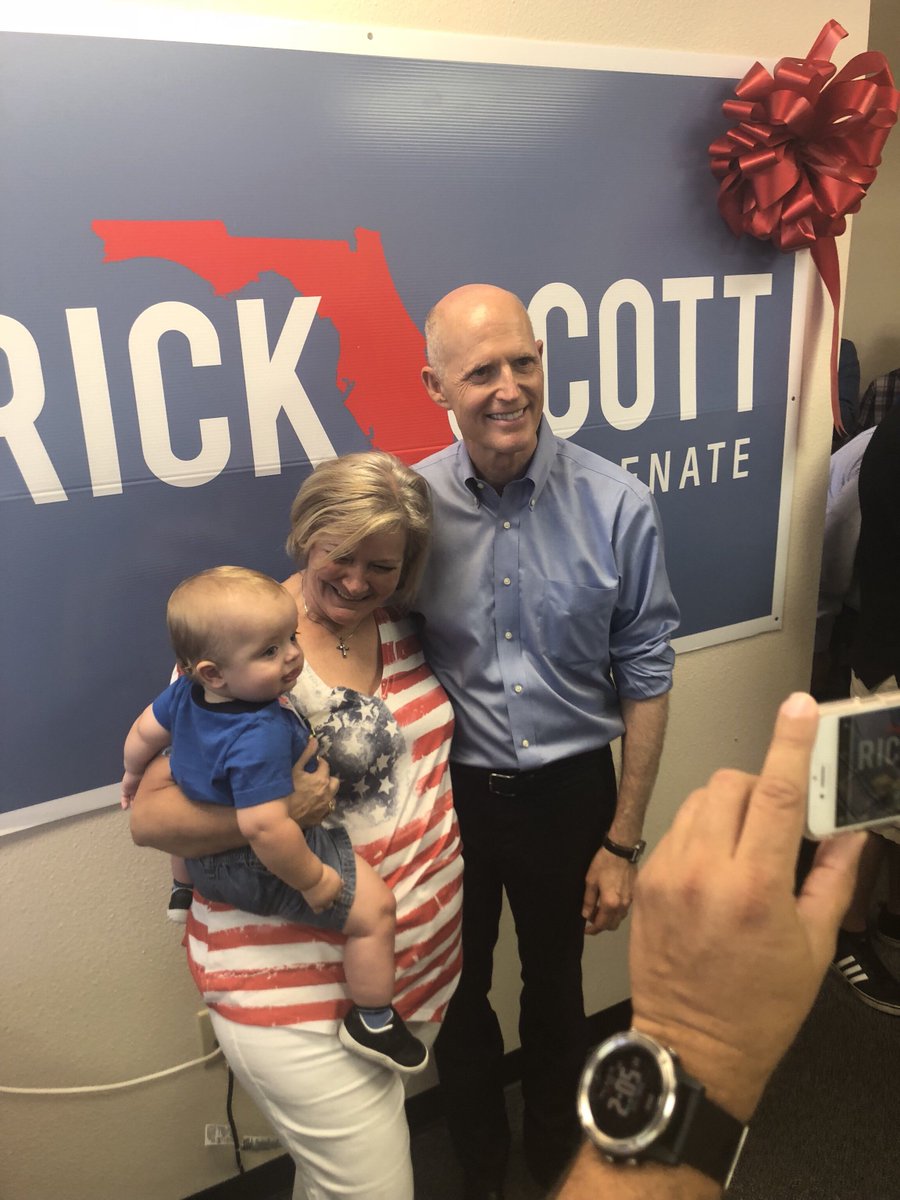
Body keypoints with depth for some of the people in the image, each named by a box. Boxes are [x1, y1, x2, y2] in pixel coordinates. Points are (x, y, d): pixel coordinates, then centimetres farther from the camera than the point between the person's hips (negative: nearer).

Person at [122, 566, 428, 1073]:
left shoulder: (184, 693, -12)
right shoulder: (261, 737, -39)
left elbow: (144, 732, 5)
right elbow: (266, 827, -43)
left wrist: (134, 775, 26)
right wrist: (312, 880, -28)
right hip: (260, 873, -9)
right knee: (374, 907, -7)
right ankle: (373, 1024, 8)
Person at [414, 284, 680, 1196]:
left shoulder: (617, 507, -16)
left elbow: (644, 680, -8)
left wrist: (623, 842, -4)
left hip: (568, 791, -1)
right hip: (449, 792, 1)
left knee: (555, 987, 24)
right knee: (457, 994, 22)